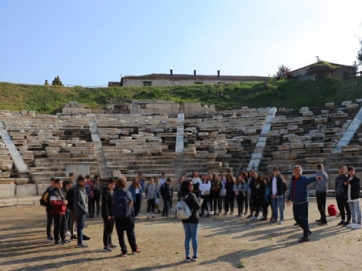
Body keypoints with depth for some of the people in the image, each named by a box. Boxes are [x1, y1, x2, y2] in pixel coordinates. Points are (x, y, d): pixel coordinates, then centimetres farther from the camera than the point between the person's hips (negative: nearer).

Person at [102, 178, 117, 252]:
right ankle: (105, 246, 3)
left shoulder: (112, 191, 12)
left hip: (112, 214, 9)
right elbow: (105, 204, -21)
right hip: (107, 215, -9)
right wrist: (107, 215, -22)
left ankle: (109, 243, 29)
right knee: (107, 230, -3)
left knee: (110, 230, 17)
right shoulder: (106, 192, -17)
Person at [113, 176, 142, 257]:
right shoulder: (127, 193, -4)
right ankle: (134, 248, 22)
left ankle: (124, 251, 5)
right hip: (127, 215, 0)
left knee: (120, 234, 5)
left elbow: (113, 203, 0)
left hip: (117, 216, 0)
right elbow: (131, 203, 3)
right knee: (130, 232, 13)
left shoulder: (115, 193, -3)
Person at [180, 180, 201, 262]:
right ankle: (195, 256, 12)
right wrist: (199, 201, -1)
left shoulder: (182, 196, 1)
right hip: (193, 218, -6)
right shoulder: (192, 195, -21)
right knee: (194, 237, 5)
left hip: (185, 219, 6)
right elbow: (198, 206, -19)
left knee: (187, 237, 12)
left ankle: (187, 256, 15)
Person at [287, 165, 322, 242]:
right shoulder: (292, 180, 8)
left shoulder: (304, 179, -11)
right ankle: (307, 231, 32)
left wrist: (316, 178, -55)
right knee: (296, 218, 14)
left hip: (303, 202, -7)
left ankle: (305, 236, 8)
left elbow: (310, 179, -34)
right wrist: (289, 199, 11)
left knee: (304, 219, -3)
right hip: (295, 203, 7)